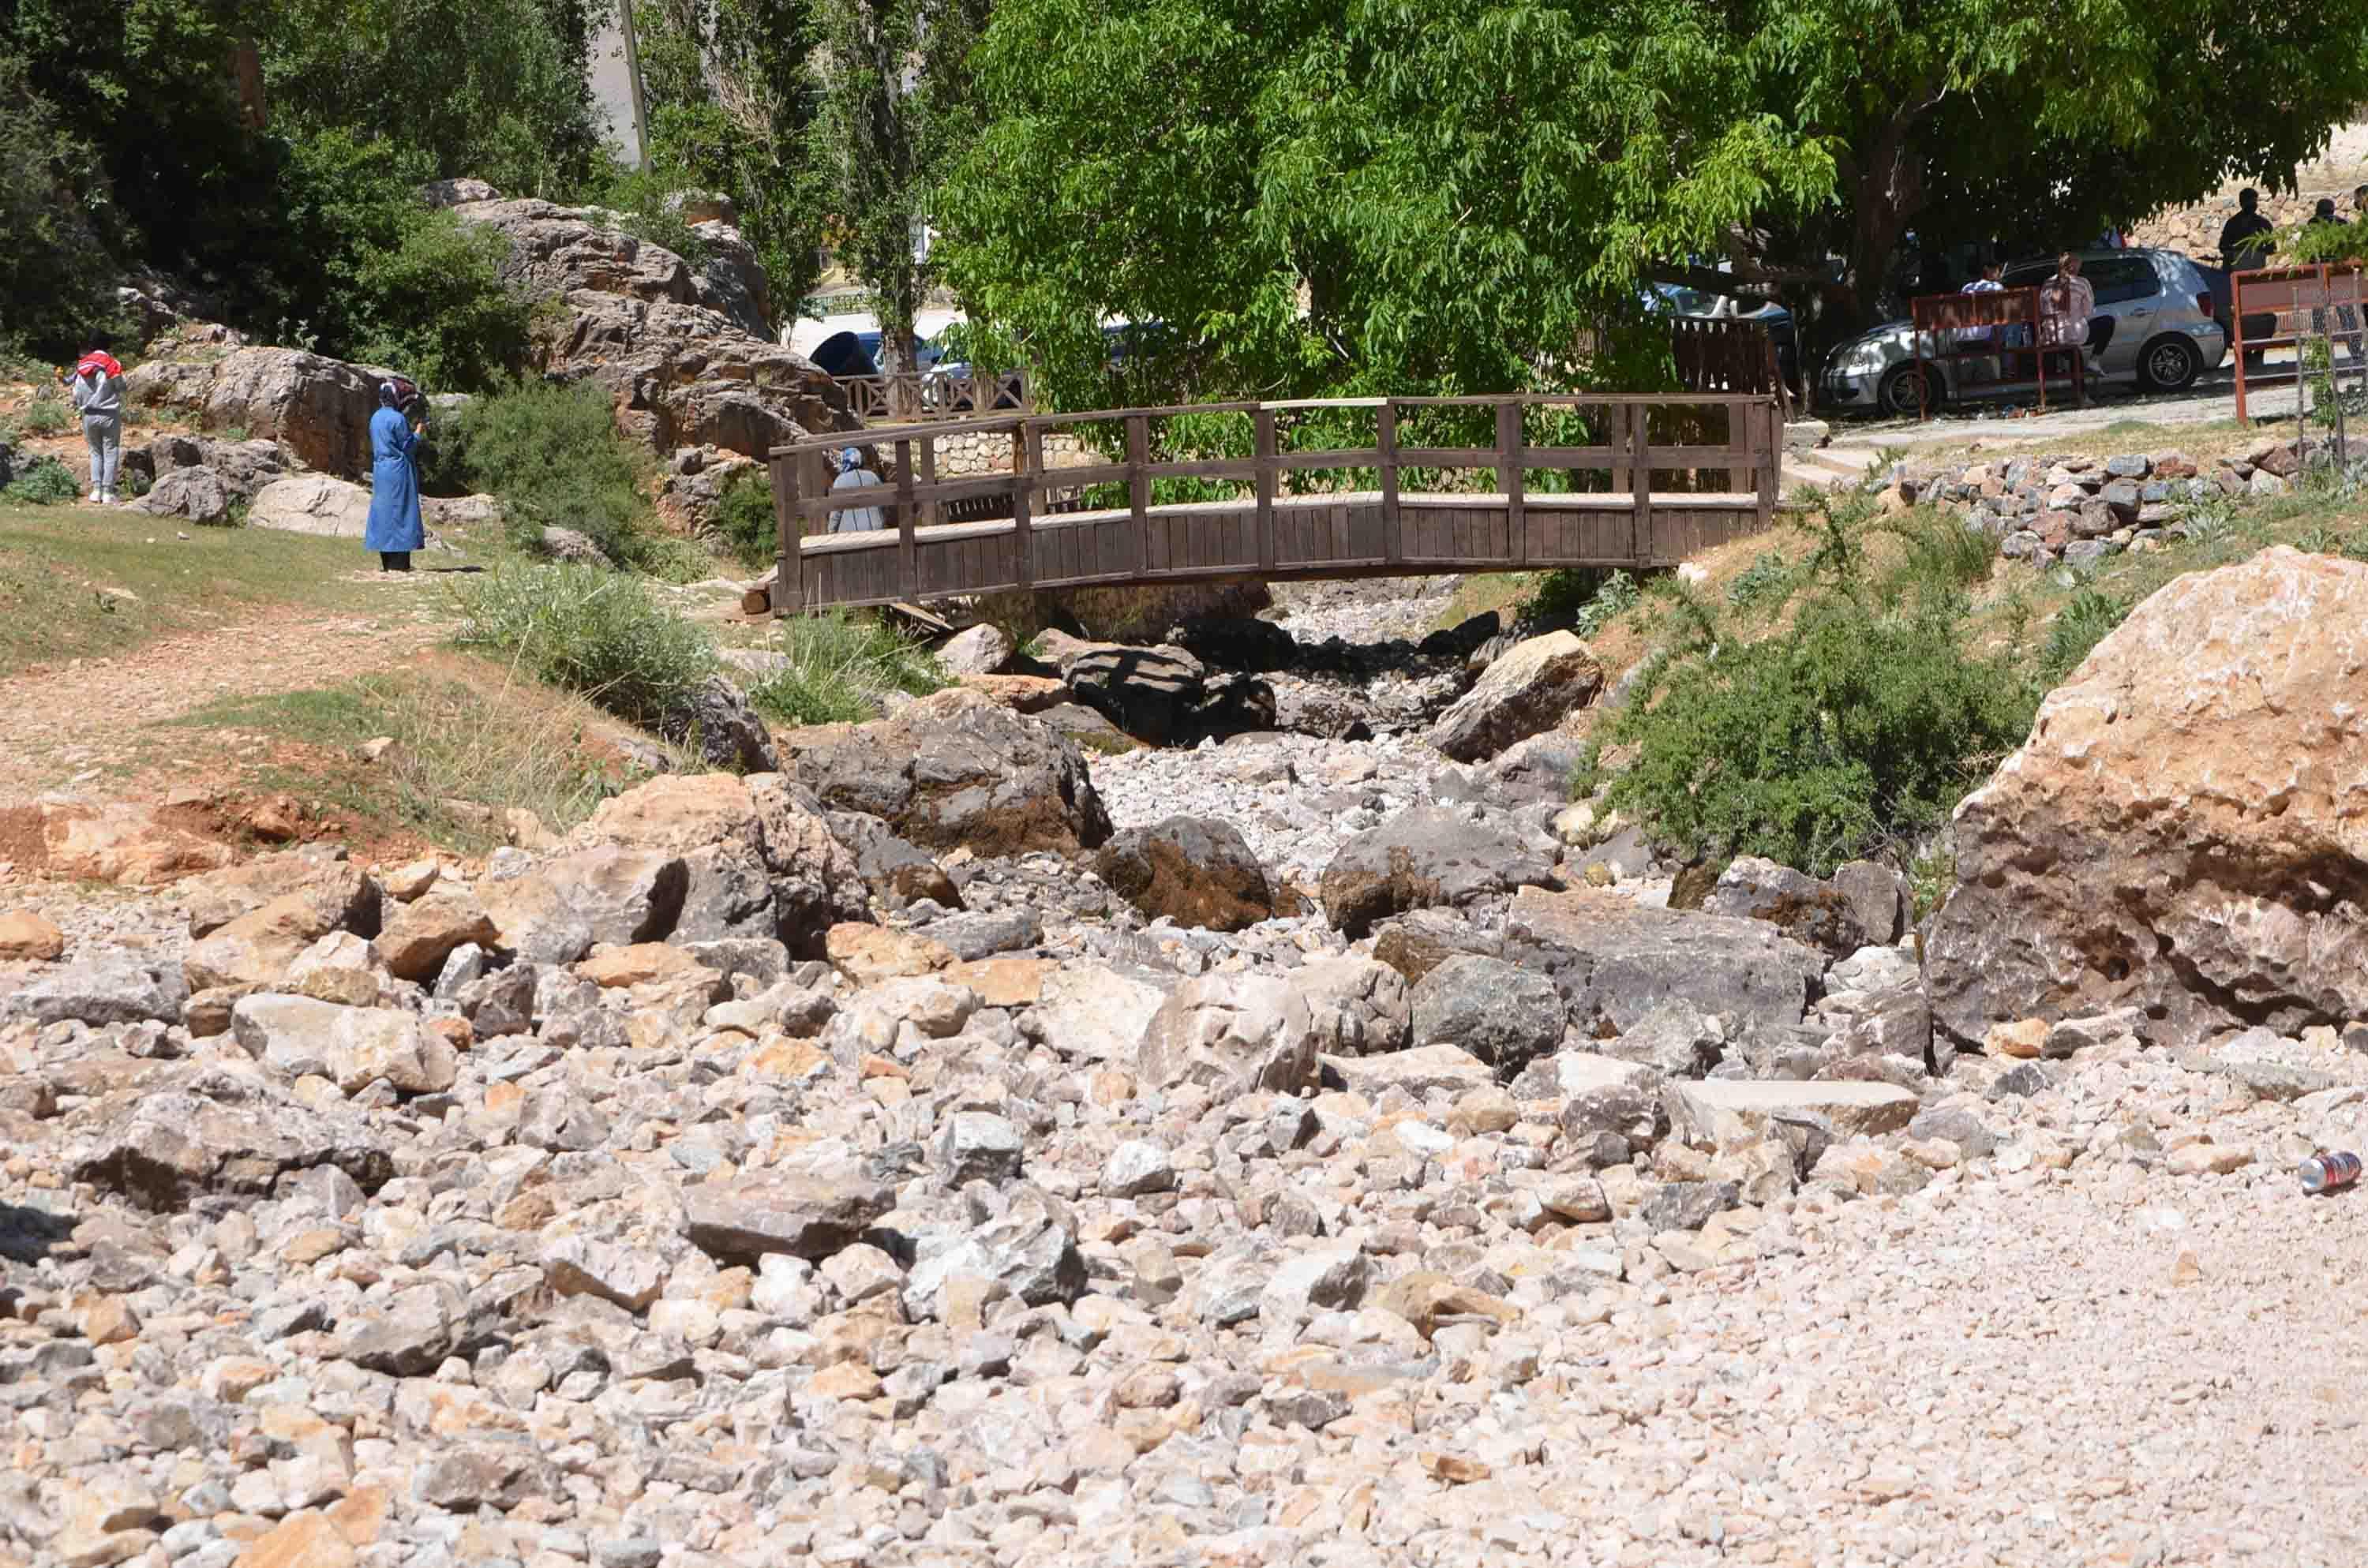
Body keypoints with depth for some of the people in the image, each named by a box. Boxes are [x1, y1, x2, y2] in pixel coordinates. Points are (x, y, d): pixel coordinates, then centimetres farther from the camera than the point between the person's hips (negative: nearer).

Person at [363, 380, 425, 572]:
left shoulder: (375, 418, 9)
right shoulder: (397, 419, -15)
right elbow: (408, 447, -12)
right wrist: (418, 431, 3)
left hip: (380, 470, 8)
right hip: (398, 471, -8)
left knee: (384, 511, 10)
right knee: (399, 512, -4)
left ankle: (386, 563, 12)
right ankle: (398, 563, -6)